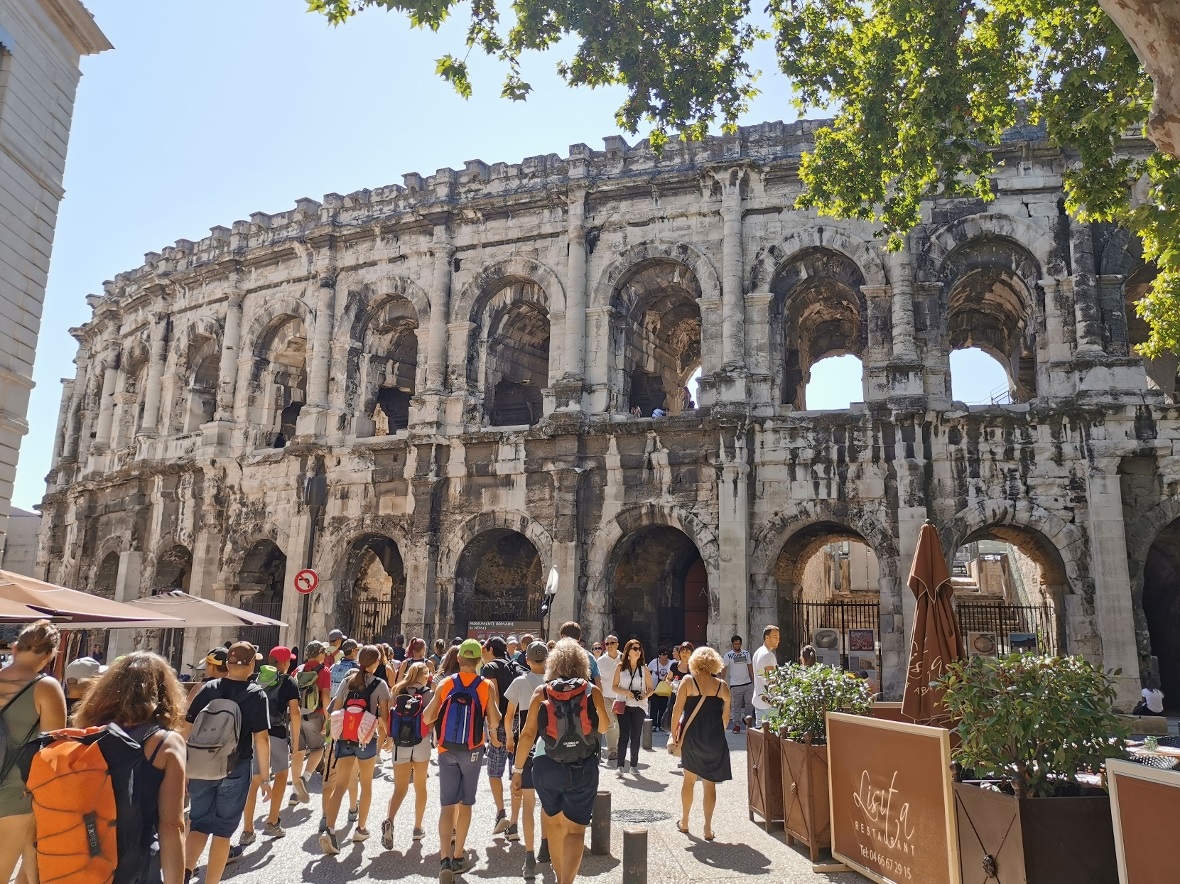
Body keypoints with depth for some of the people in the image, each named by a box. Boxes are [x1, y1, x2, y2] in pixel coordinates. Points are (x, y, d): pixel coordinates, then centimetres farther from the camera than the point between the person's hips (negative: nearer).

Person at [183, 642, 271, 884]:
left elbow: (187, 728, 2)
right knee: (223, 830, 11)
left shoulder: (208, 688, 0)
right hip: (236, 769, -2)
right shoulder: (256, 694, -8)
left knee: (199, 824, 15)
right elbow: (261, 738, -11)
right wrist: (264, 778, -4)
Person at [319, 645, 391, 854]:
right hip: (367, 739, -2)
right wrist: (385, 734, 9)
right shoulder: (380, 685, -4)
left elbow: (335, 710, 5)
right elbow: (384, 717, -8)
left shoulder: (346, 682, 6)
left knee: (340, 786, 0)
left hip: (344, 738, 2)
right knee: (366, 784, 17)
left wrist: (335, 736, 15)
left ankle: (329, 829, -18)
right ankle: (361, 828, 25)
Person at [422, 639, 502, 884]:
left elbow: (427, 718, -1)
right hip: (472, 751, -1)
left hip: (446, 750, 1)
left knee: (447, 805, 2)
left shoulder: (445, 684, -2)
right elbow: (494, 722, -12)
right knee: (465, 803, 15)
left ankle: (445, 860, -14)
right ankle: (458, 856, 22)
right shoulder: (487, 686, -7)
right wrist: (492, 732, 11)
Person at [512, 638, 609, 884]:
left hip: (547, 767, 2)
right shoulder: (592, 691, -5)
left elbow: (528, 733, -5)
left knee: (553, 821, 24)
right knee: (575, 829, 3)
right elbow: (603, 728, 10)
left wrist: (517, 769, 2)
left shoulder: (541, 691, -4)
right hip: (583, 769, -2)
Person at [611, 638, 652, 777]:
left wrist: (645, 695, -14)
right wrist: (624, 692, -15)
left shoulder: (644, 669, 3)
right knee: (623, 735, -6)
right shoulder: (621, 667, 2)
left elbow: (651, 688, 7)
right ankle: (620, 766, -5)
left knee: (635, 736, 6)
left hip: (639, 706, 1)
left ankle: (634, 764, 16)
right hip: (623, 705, -1)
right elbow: (614, 686, 3)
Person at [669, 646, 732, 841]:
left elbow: (677, 711, -8)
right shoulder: (722, 685, -1)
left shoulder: (688, 681, -6)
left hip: (691, 736, 0)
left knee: (689, 778, 16)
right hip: (715, 738, 1)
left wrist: (674, 733, 2)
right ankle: (708, 828, 8)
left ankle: (684, 822, 25)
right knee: (710, 782, 8)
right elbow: (726, 716, 4)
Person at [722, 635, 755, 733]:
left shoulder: (746, 654, 9)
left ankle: (746, 717, 28)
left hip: (748, 684, 3)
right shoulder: (728, 655, -1)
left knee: (750, 703, 4)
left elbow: (750, 668, 14)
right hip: (735, 685, -3)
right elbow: (724, 670, 0)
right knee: (736, 706, 2)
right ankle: (737, 724, 11)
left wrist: (754, 681, 9)